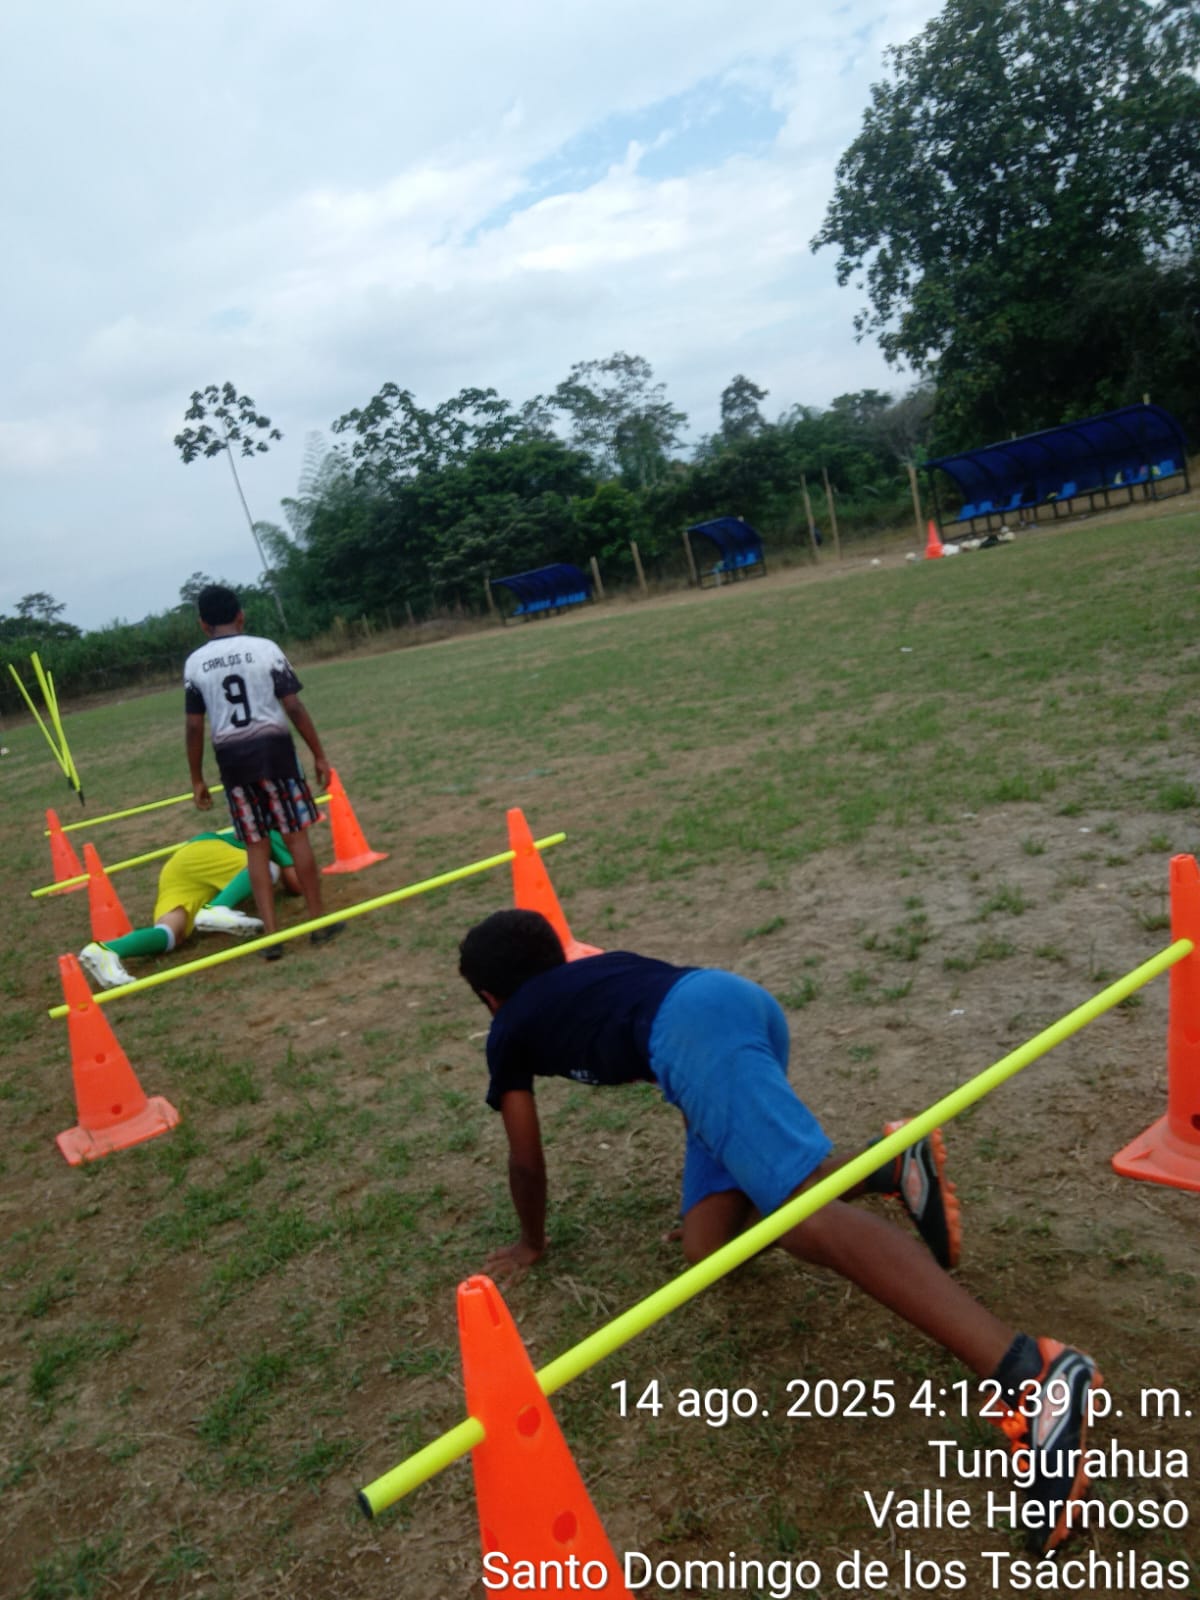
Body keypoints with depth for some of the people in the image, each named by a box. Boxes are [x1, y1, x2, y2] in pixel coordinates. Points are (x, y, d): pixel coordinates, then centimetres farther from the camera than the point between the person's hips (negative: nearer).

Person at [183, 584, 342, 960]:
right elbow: (294, 708, -5)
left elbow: (194, 727, 4)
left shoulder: (194, 663, 3)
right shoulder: (265, 648, -3)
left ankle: (270, 933, 7)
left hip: (232, 758, 2)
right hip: (274, 749, -1)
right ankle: (319, 920, 14)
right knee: (296, 836, 8)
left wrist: (197, 779, 12)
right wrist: (319, 755, 1)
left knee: (256, 847, 8)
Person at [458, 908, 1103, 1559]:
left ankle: (1031, 1376, -37)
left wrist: (531, 1245, 48)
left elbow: (527, 1162, 28)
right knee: (705, 1245, 10)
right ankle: (890, 1167, 1)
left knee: (812, 1221, -21)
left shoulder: (510, 1030, 24)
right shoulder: (592, 973, 40)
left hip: (694, 1028, -7)